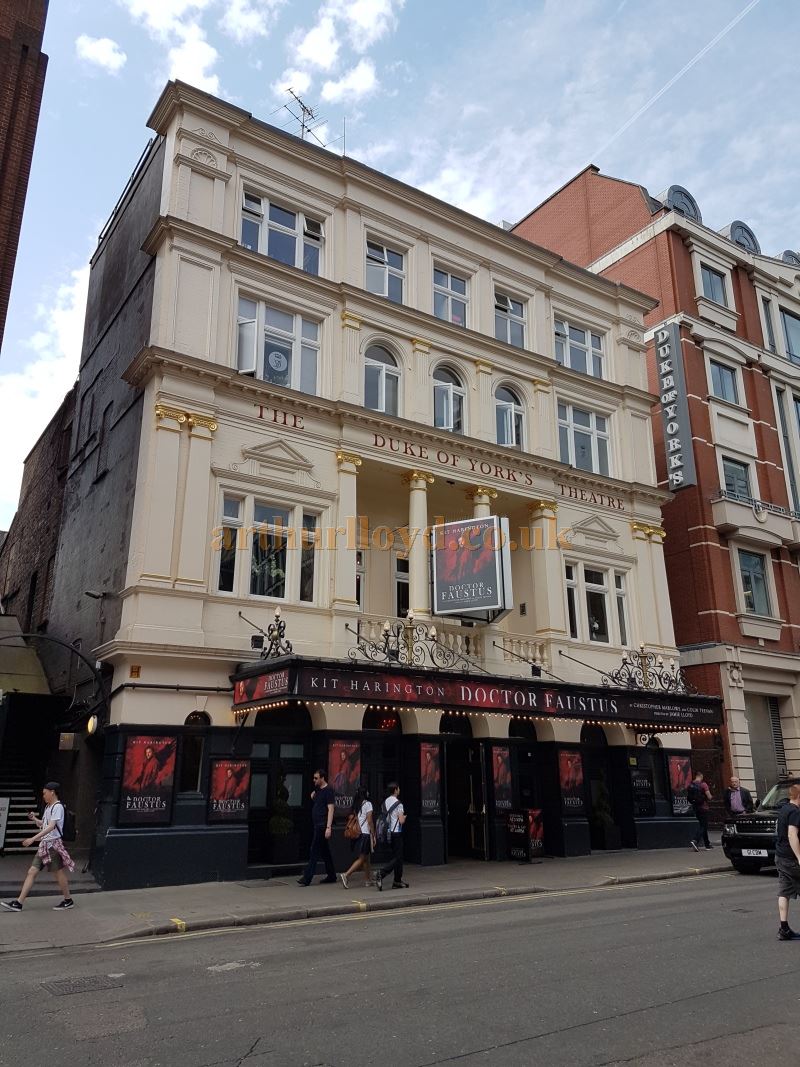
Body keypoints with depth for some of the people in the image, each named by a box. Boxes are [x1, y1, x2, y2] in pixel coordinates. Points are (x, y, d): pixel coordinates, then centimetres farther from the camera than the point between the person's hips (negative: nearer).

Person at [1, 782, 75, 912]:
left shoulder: (58, 807, -14)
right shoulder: (48, 807, 14)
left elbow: (51, 827, -23)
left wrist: (33, 839, -28)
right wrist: (34, 819, 6)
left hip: (53, 844, -9)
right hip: (44, 844, 9)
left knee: (59, 872, 1)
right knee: (32, 871, 2)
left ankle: (68, 901, 14)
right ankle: (18, 903, 3)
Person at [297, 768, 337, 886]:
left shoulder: (328, 791, -12)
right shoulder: (317, 790, 16)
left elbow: (330, 809, -17)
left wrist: (328, 827, -23)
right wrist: (313, 797, 13)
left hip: (323, 826, -9)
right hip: (317, 825, 9)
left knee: (315, 852, -8)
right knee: (325, 851, 13)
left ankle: (307, 878, -7)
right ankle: (331, 875, 21)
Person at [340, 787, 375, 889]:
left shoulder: (355, 805, 11)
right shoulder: (367, 804, -8)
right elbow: (370, 821, -10)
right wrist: (373, 835, -5)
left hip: (357, 834, 7)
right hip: (365, 834, -7)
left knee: (366, 858, 15)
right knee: (361, 858, -5)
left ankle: (367, 880, 19)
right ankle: (346, 875, -17)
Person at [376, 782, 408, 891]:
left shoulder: (385, 802, 7)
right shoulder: (398, 803, -15)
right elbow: (401, 821, -19)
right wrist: (404, 817, 4)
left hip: (389, 832, 8)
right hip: (396, 833, -8)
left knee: (397, 856, 15)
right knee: (397, 858, -3)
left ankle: (398, 881, 19)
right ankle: (381, 874, -18)